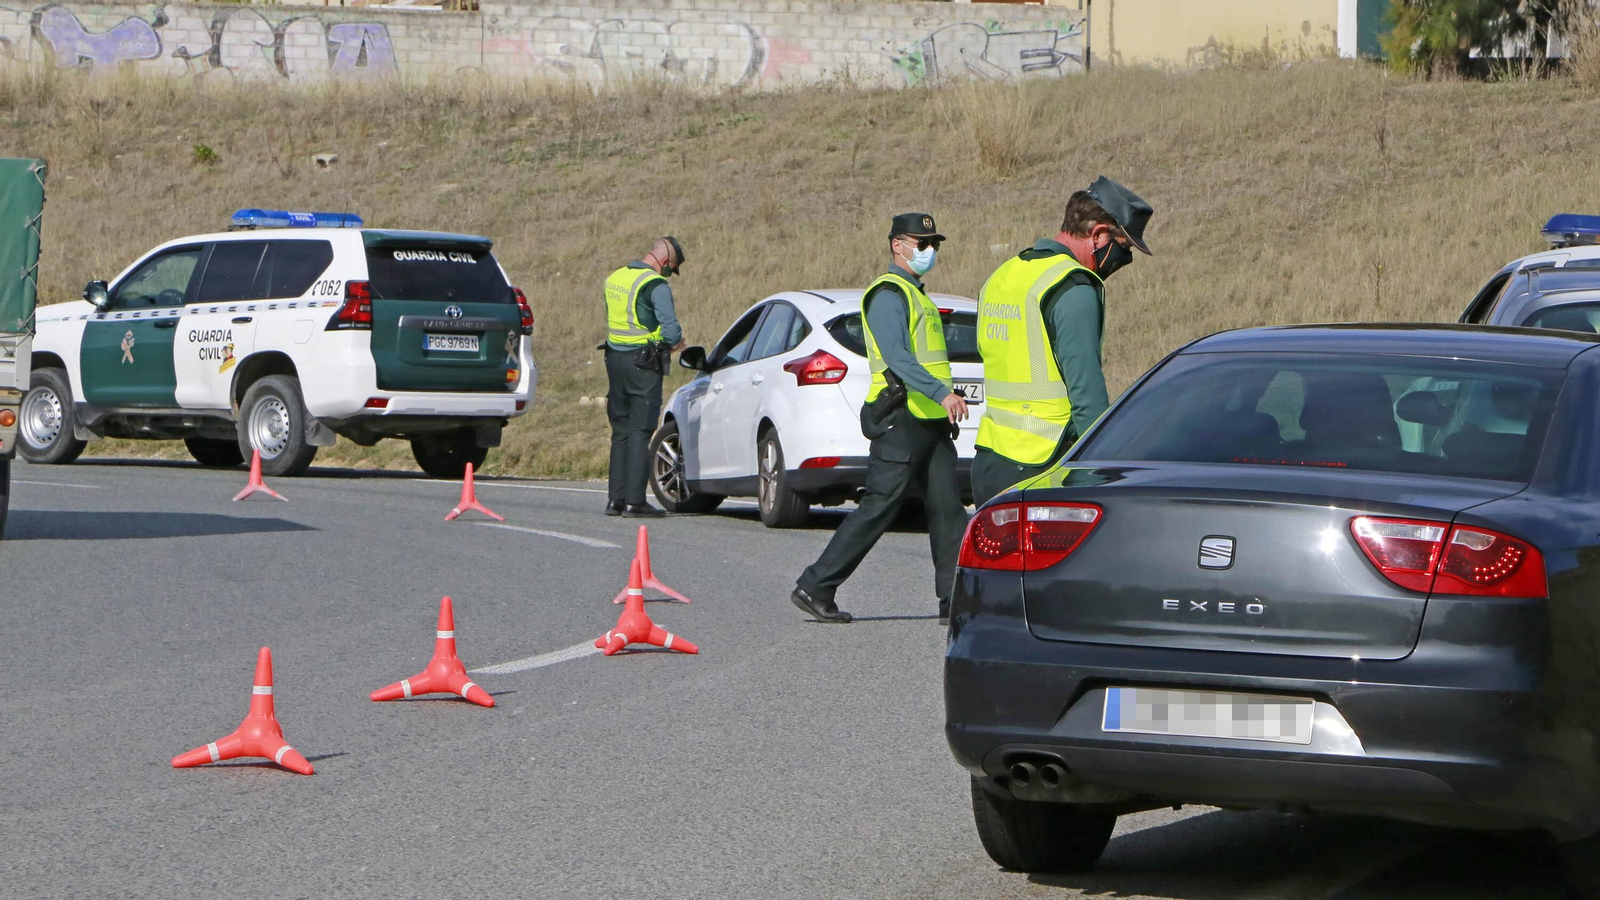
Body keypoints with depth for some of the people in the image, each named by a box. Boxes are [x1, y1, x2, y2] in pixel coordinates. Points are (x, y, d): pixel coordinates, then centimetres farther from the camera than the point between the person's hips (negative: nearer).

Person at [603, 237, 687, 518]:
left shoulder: (614, 279, 13)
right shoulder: (656, 286, -13)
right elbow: (671, 328, -19)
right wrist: (674, 343, 4)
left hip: (615, 358, 7)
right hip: (643, 363, -7)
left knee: (620, 432, 13)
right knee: (640, 433, -4)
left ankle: (615, 499, 14)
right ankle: (635, 501, -4)